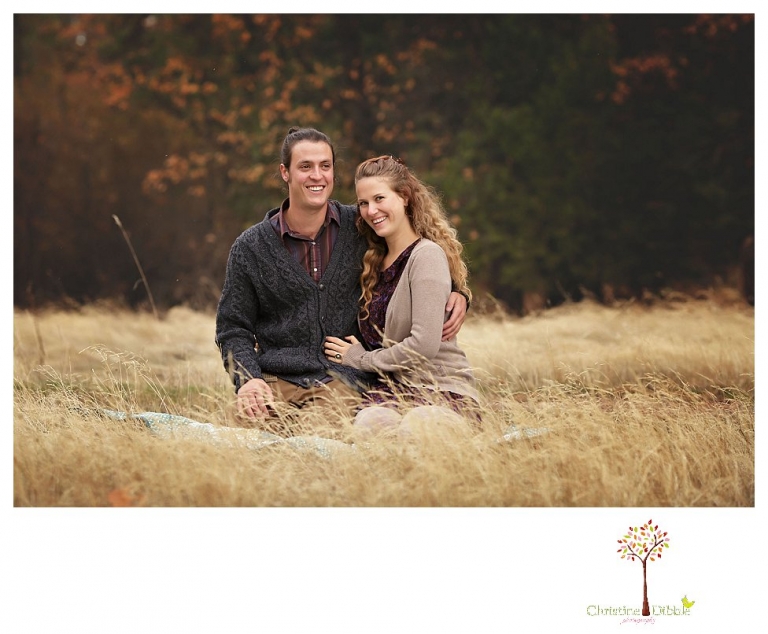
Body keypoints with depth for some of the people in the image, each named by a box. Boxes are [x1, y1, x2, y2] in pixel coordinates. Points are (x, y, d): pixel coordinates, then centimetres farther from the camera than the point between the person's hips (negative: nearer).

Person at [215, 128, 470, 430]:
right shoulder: (250, 247, 5)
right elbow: (233, 329, 8)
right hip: (276, 378, 0)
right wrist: (247, 379, -12)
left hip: (342, 379, 0)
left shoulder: (361, 229, 6)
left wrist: (456, 291, 3)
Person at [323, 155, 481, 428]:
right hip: (395, 387, 7)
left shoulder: (427, 255, -8)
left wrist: (361, 359, -4)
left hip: (441, 392, -7)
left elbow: (424, 344, -16)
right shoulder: (376, 260, 17)